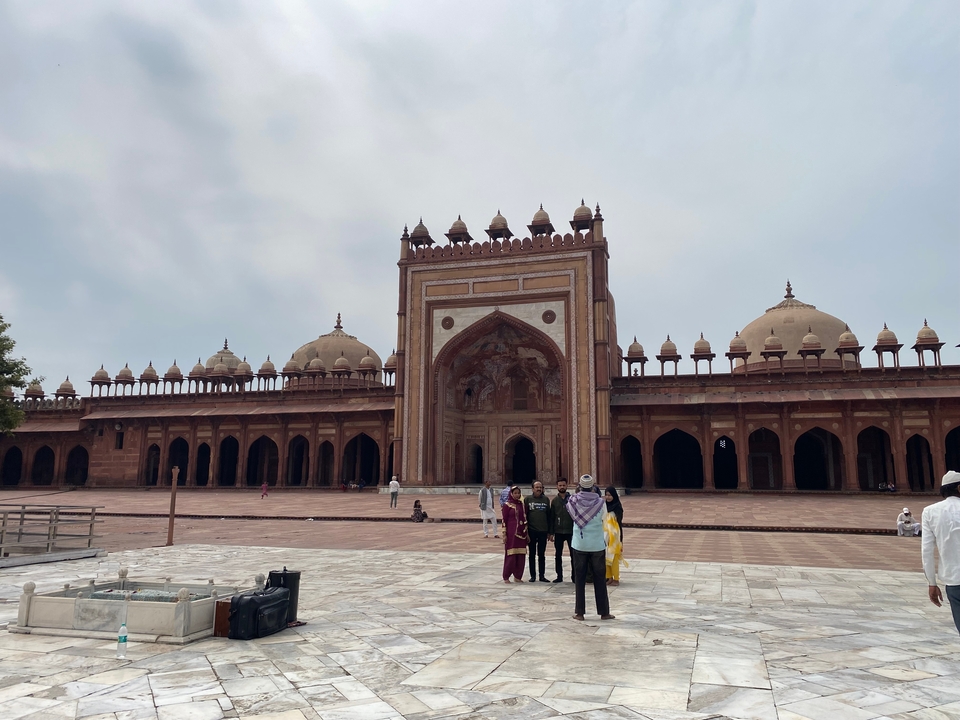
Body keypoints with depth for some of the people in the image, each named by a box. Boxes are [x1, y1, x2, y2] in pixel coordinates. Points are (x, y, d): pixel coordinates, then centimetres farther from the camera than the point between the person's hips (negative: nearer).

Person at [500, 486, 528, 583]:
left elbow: (525, 518, 15)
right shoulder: (507, 505, -5)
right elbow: (504, 520, -6)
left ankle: (517, 576, 16)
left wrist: (526, 533, 13)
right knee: (510, 555, -3)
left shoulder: (521, 504, 11)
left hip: (521, 533, 5)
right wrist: (504, 534, -10)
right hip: (511, 533, -5)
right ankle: (506, 577, 7)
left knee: (521, 555, 5)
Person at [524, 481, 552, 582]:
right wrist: (525, 529, -6)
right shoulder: (528, 499, -1)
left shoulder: (546, 499, 5)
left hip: (543, 531, 1)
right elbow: (524, 514, -1)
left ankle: (542, 575, 15)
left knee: (542, 554, 8)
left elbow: (549, 515, 6)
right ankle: (533, 575, 14)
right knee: (532, 554, 7)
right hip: (531, 531, -1)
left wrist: (549, 531, 4)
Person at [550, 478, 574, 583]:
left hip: (571, 531, -2)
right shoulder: (555, 501, 5)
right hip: (558, 532, 2)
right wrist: (551, 533, 2)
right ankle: (559, 576, 17)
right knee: (558, 555, 8)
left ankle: (574, 576, 13)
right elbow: (551, 517, 6)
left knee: (573, 555, 2)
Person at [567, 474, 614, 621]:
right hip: (597, 545, 0)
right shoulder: (600, 502, -11)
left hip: (579, 545, 0)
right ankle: (604, 612, 16)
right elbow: (603, 519, 0)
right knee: (599, 579, 9)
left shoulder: (574, 501, -8)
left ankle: (579, 612, 11)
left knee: (580, 579, 8)